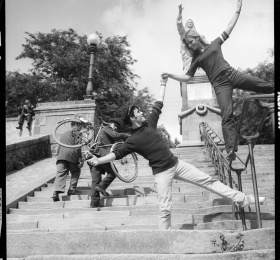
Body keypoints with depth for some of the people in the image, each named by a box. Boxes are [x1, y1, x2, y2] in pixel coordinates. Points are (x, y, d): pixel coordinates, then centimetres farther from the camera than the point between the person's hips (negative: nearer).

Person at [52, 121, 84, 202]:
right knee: (76, 172, 16)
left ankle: (56, 191, -22)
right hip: (71, 154, -5)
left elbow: (59, 148, 30)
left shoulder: (64, 134, 30)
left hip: (61, 155, 5)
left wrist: (58, 155, 37)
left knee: (60, 174, -4)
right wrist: (80, 159, -7)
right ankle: (72, 189, 7)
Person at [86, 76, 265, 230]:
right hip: (162, 172, -5)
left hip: (176, 163, 6)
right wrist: (99, 161, -18)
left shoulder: (149, 123, 7)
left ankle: (242, 199, 9)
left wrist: (163, 84, 16)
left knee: (207, 180, 5)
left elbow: (158, 105, 15)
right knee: (165, 208, -5)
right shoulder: (133, 140, -8)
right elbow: (118, 153, -7)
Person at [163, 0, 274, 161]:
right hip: (220, 84, -2)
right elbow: (187, 78, 12)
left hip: (231, 74, 2)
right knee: (227, 115, -18)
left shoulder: (214, 44, 16)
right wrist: (171, 75, 0)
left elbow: (229, 28, 17)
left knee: (267, 87, -4)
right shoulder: (196, 59, 15)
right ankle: (231, 149, -28)